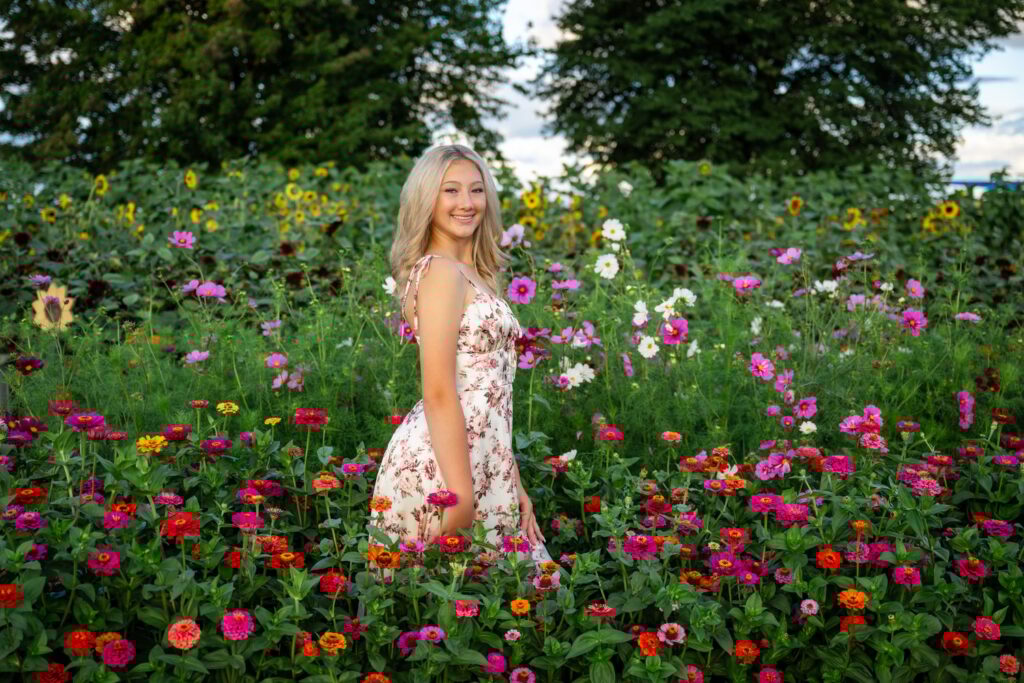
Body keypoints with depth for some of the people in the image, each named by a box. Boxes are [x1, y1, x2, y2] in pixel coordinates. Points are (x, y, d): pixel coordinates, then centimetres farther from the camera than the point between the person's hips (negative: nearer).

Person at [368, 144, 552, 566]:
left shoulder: (472, 274, 17)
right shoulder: (441, 271, -10)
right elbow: (438, 395, -17)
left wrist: (513, 484, 13)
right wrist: (462, 498, -20)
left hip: (482, 460, 9)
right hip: (445, 464, -9)